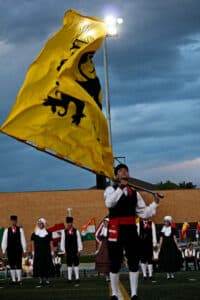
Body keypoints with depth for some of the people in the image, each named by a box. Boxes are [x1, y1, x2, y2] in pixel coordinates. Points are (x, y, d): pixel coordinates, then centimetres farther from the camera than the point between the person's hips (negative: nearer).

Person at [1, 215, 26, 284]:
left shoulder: (20, 229, 1)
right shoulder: (7, 230, 4)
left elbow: (23, 240, 2)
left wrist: (24, 250, 0)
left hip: (18, 250, -1)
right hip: (10, 250, 1)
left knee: (18, 265, -2)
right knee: (12, 265, 5)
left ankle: (19, 280, 2)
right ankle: (13, 280, 11)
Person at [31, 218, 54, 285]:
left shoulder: (48, 233, 6)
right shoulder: (34, 234, 6)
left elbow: (51, 243, 6)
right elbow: (33, 244, 6)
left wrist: (52, 252, 0)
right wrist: (33, 253, 0)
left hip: (46, 252, 0)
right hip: (38, 253, 0)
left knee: (47, 265, -3)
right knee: (38, 266, -3)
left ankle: (47, 279, 4)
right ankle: (40, 279, 4)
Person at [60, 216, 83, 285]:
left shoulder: (76, 231, 0)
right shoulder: (64, 232, 1)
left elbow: (79, 241, 2)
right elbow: (62, 241, 4)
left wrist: (79, 250, -2)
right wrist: (64, 250, 0)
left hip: (75, 251, -1)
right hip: (68, 251, 1)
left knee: (76, 264, 1)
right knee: (69, 265, 5)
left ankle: (77, 278, 4)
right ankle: (69, 278, 9)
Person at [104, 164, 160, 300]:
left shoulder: (134, 193, 13)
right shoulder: (111, 189, 1)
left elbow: (144, 213, 11)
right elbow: (109, 203, -21)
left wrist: (155, 203, -2)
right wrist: (120, 188, -27)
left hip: (131, 230, 4)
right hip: (116, 231, -4)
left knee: (134, 263, 3)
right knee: (115, 263, 3)